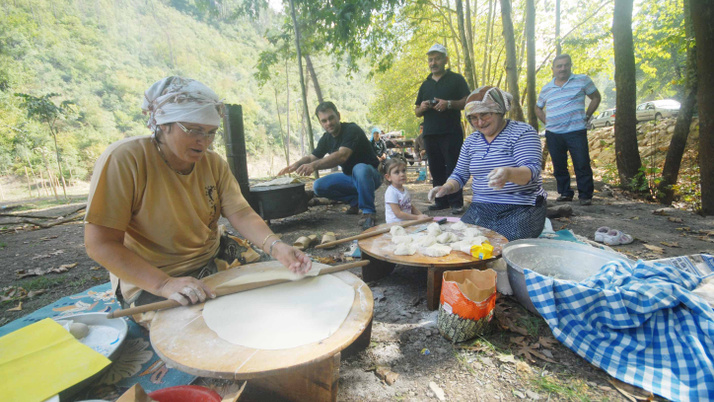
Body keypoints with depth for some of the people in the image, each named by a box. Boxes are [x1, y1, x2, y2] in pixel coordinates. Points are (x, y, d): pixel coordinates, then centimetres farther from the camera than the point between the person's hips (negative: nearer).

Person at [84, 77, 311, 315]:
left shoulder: (213, 163, 1)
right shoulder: (124, 159, -17)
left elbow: (241, 214, -11)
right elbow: (100, 244, -20)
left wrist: (275, 246, -31)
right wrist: (164, 284, -32)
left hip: (215, 258, 6)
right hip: (149, 282, -5)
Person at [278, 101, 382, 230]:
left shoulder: (352, 130, -20)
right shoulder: (326, 138, 4)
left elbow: (342, 156, -36)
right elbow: (311, 157, 9)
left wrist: (314, 165, -47)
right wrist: (296, 165, -13)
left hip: (370, 175, -7)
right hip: (349, 177, 8)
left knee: (360, 169, -41)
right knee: (319, 186, -10)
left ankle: (368, 212, -27)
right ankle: (355, 200, 4)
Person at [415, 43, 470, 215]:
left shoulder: (456, 79, 6)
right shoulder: (425, 84, 19)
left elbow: (467, 102, -1)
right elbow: (417, 111, 21)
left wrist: (448, 104, -17)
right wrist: (421, 107, -3)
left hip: (451, 132, -5)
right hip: (430, 134, 5)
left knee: (452, 167, -6)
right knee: (436, 169, 6)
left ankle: (456, 202, 0)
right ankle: (441, 201, 14)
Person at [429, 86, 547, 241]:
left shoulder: (523, 132, -3)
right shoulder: (471, 140, 13)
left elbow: (532, 170, -16)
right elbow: (460, 175, 17)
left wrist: (509, 174, -39)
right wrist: (446, 188, -6)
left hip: (522, 210, -4)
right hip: (481, 209, 5)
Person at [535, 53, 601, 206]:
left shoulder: (582, 80, 5)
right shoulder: (546, 88, 12)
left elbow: (596, 97, 13)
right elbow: (538, 108, 24)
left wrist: (586, 116, 3)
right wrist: (548, 122, 10)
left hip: (576, 132, -3)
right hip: (553, 134, 3)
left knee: (582, 165, -5)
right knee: (559, 166, 8)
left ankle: (585, 196, 5)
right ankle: (565, 193, 21)